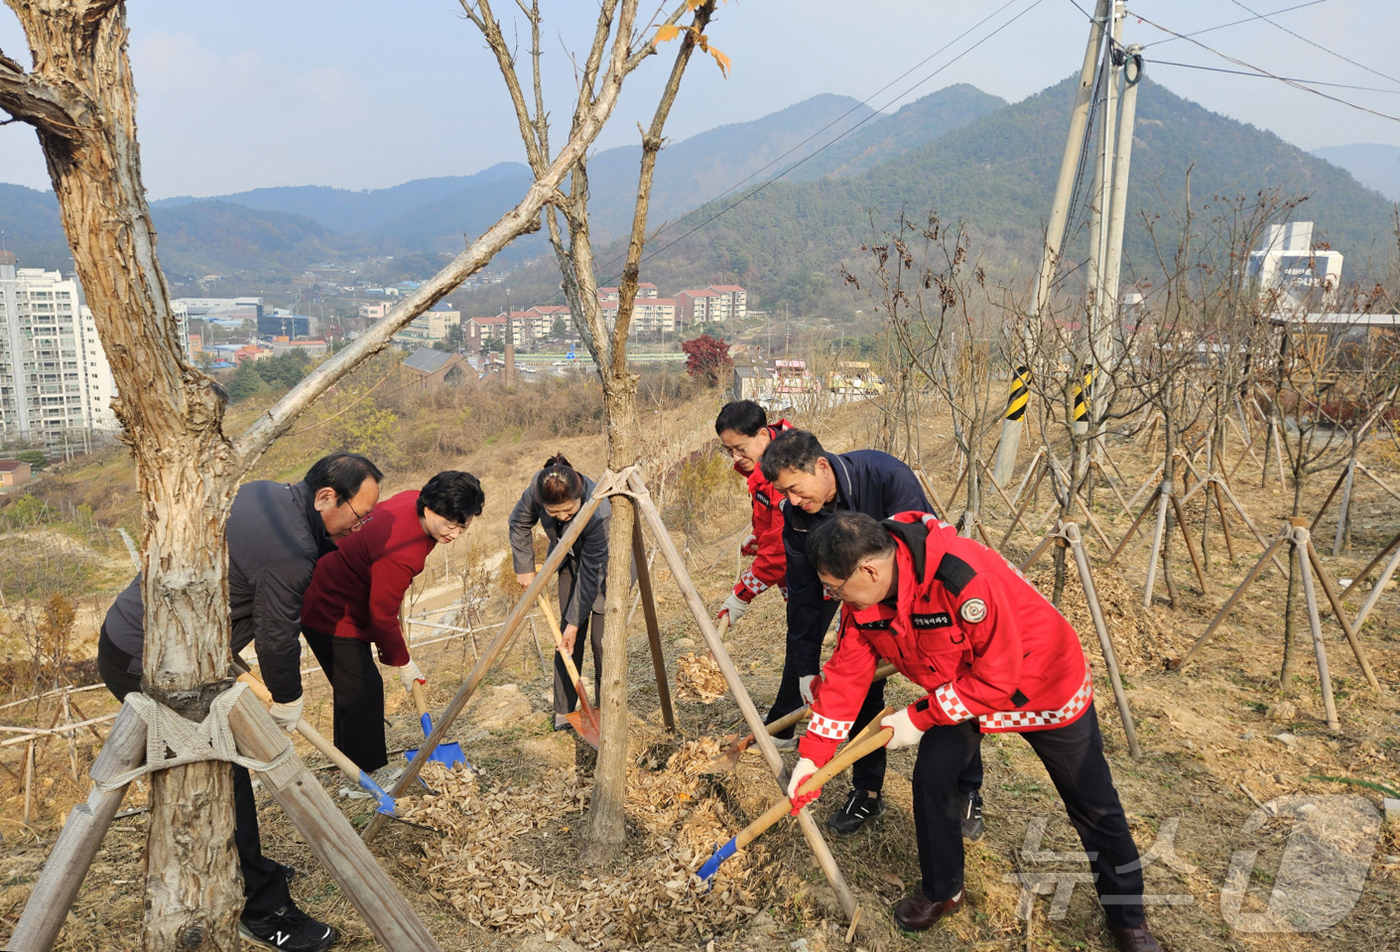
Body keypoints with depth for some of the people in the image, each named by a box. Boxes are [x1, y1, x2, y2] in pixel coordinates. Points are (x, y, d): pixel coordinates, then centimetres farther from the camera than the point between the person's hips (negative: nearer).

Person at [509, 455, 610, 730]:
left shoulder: (600, 513, -41)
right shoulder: (538, 486, -28)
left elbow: (590, 575, -31)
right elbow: (519, 524, -6)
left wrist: (575, 622, -24)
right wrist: (525, 568, -4)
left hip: (605, 568, -5)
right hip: (570, 561, 5)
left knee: (601, 640, -7)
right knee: (567, 636, 5)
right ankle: (563, 712, 15)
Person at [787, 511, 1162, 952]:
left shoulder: (965, 580, -42)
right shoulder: (862, 599, -19)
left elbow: (996, 679, -33)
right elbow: (846, 674, -10)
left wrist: (919, 717, -24)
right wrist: (811, 756, -12)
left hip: (1040, 681, -5)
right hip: (958, 690, 5)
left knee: (1094, 806, 9)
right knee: (930, 778, -2)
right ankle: (942, 891, 24)